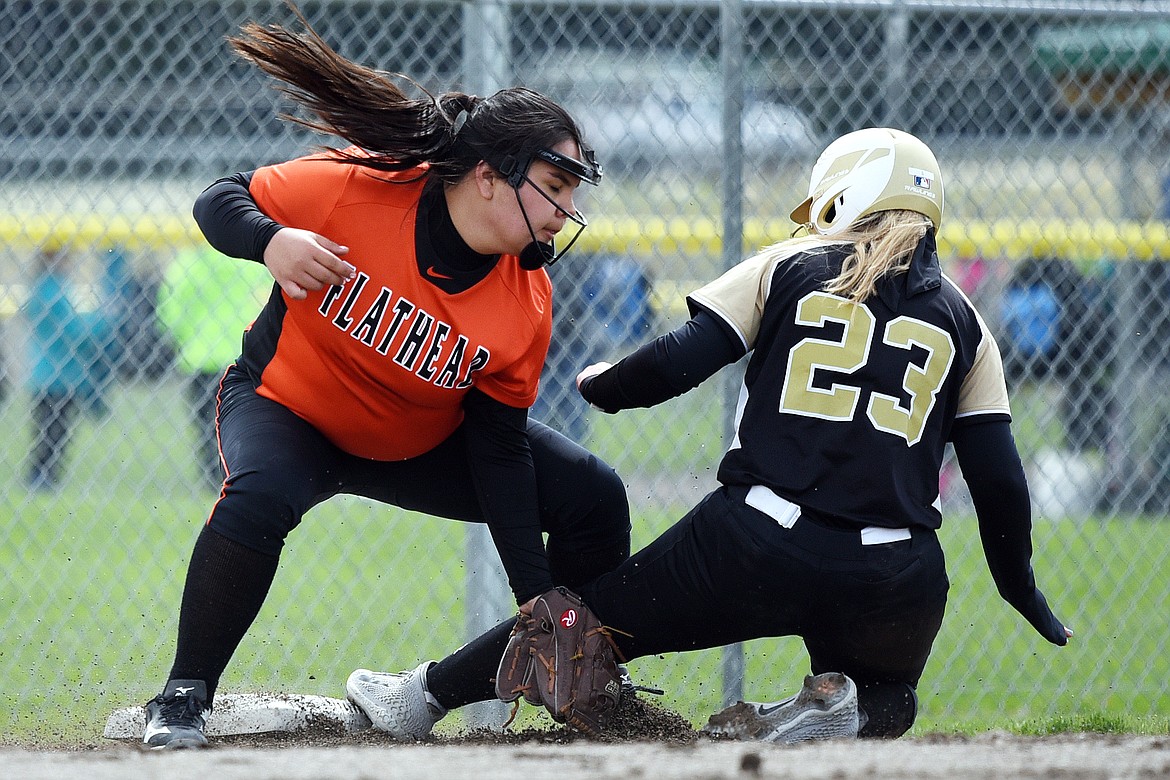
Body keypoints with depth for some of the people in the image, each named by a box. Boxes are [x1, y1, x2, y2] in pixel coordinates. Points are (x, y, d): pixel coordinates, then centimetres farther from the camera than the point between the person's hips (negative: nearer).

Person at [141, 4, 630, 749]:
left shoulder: (527, 304, -19)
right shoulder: (352, 186, -29)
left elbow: (498, 452, -13)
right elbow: (221, 201, -16)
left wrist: (537, 599, -17)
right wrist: (270, 240, -41)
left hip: (422, 446, 4)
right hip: (286, 406, -4)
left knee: (592, 497, -5)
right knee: (258, 499, -38)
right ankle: (184, 699, -22)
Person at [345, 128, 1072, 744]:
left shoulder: (786, 268, 9)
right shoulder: (964, 323, 13)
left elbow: (675, 363, 0)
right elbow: (1000, 481, 8)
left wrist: (601, 384, 21)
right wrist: (1020, 585, 20)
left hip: (758, 548, -1)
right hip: (894, 586, 1)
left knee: (596, 616, 17)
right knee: (883, 694, 29)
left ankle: (423, 698, 22)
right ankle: (842, 709, -5)